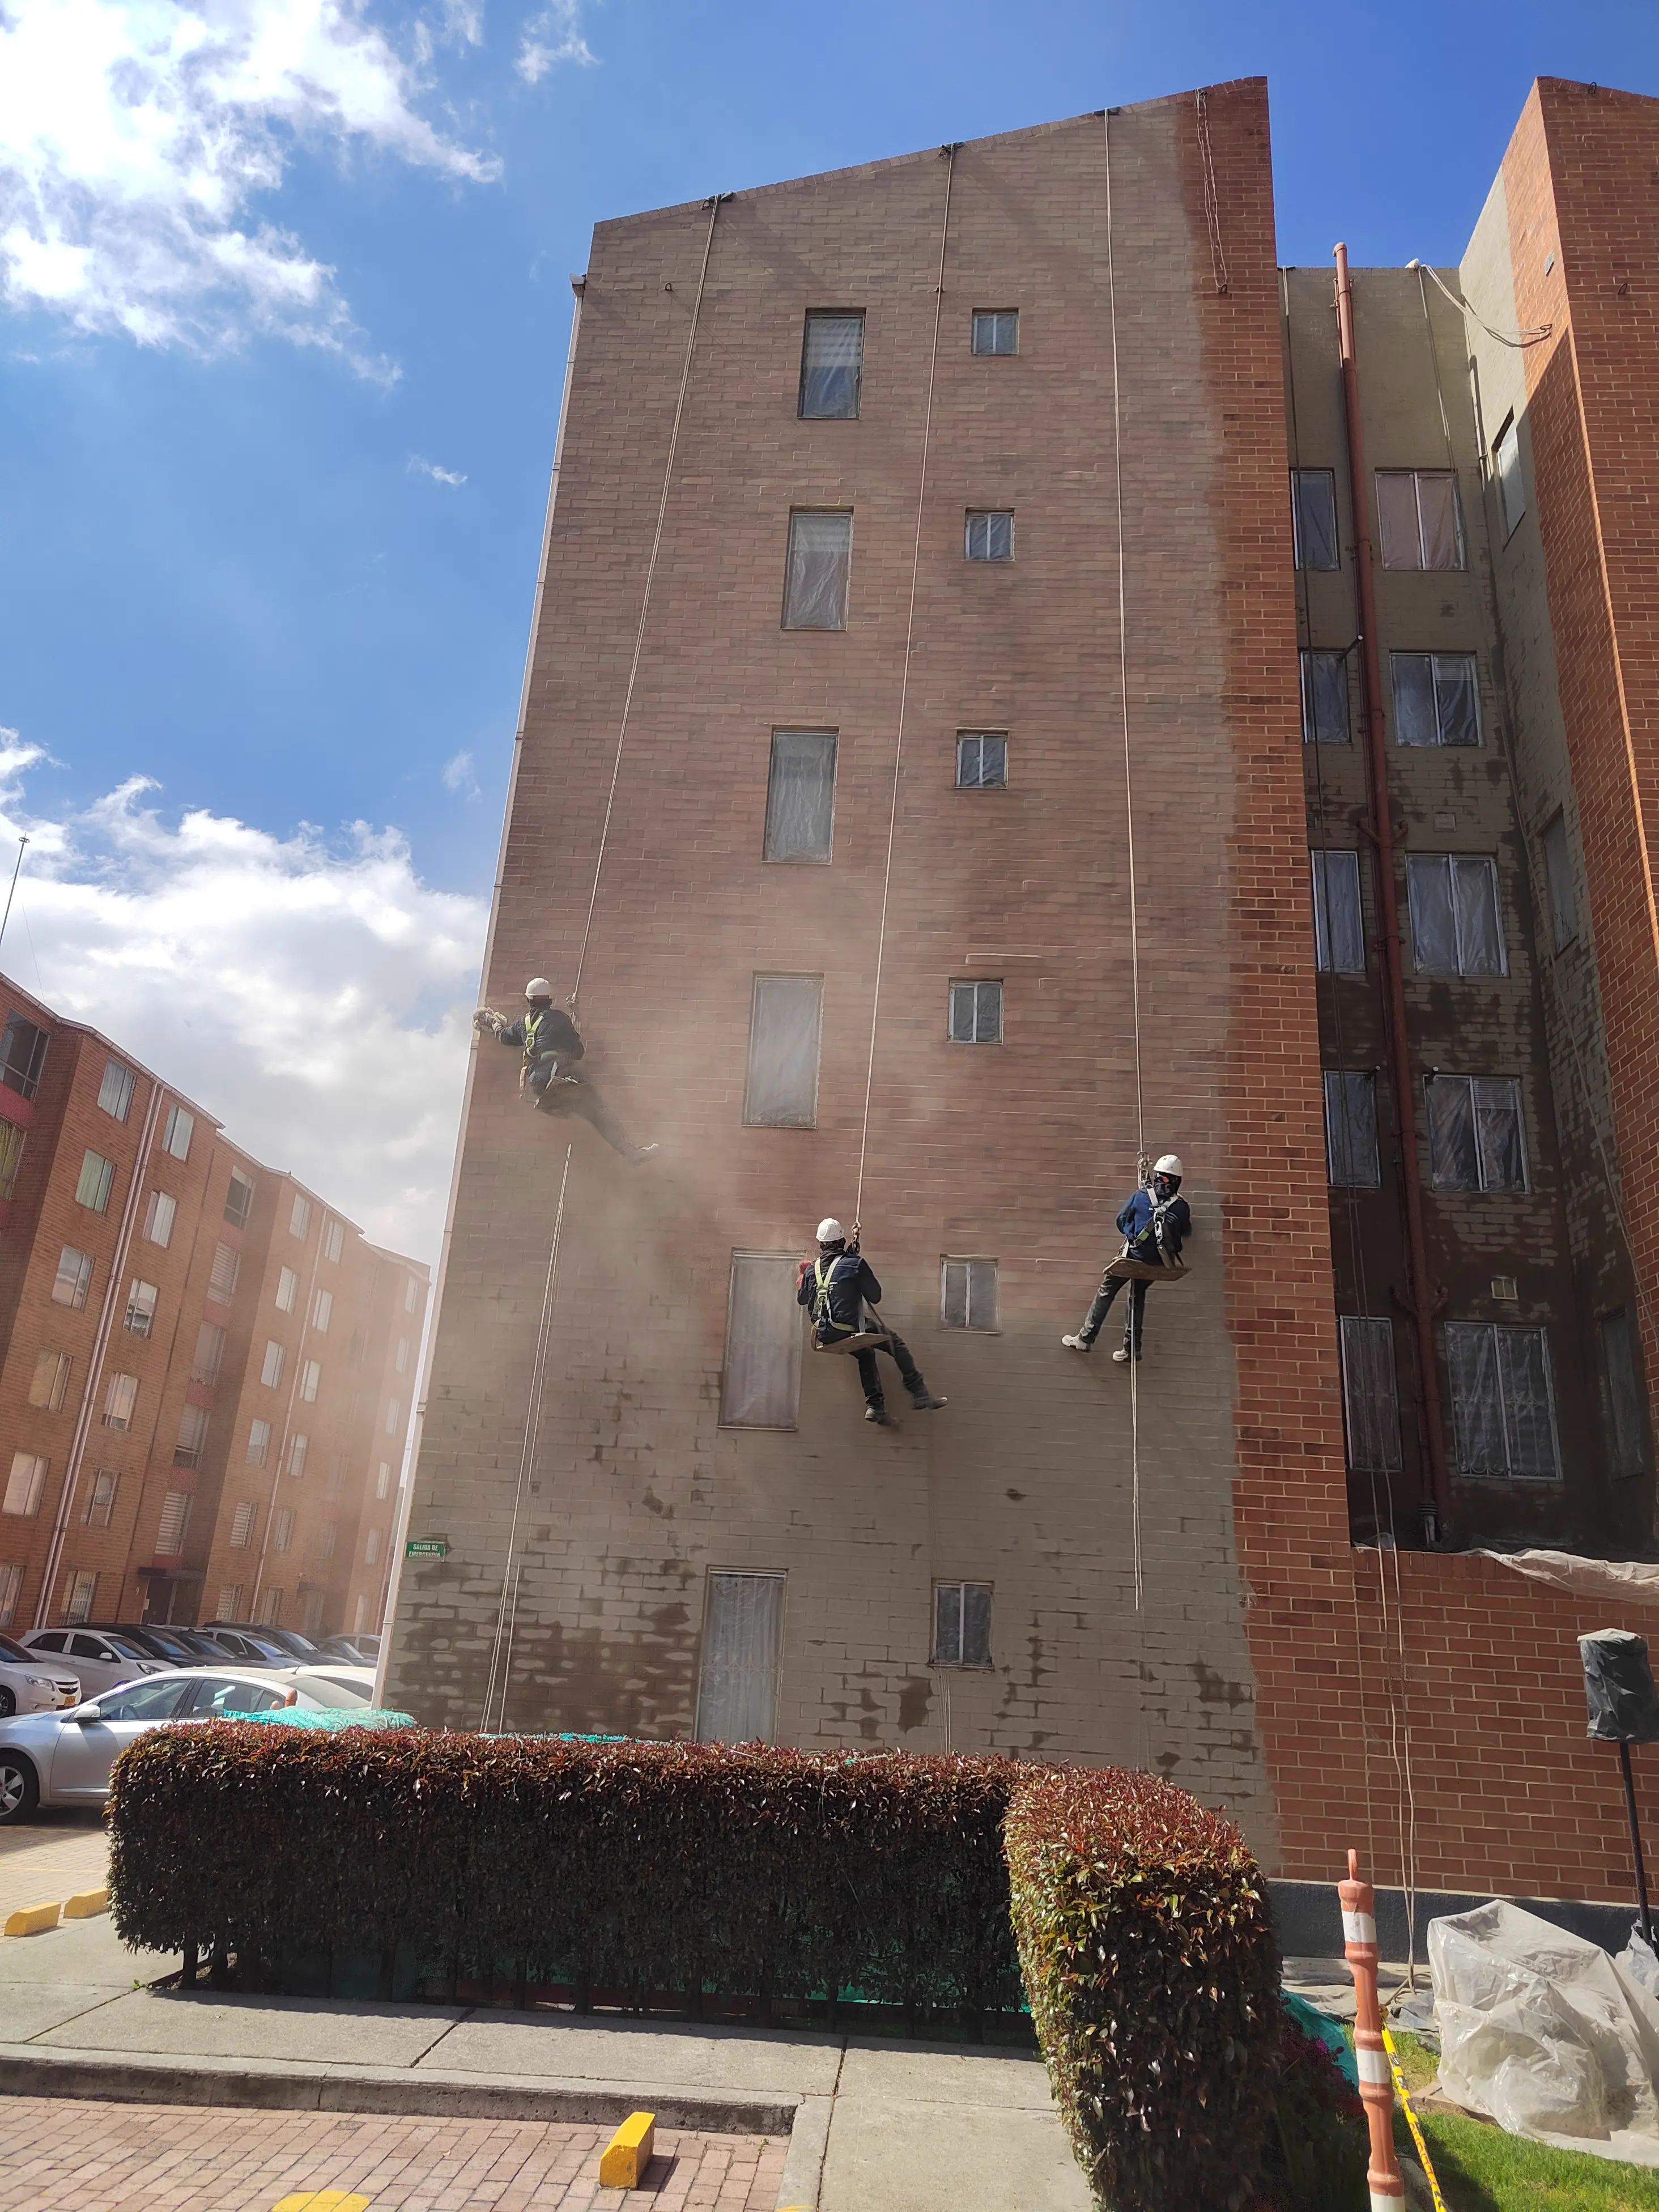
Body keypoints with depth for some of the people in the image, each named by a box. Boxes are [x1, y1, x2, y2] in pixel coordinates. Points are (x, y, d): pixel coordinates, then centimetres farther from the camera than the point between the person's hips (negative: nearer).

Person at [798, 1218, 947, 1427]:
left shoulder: (811, 1270, 6)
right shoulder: (856, 1263, -7)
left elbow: (801, 1299, 22)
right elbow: (875, 1297, -2)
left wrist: (802, 1280, 42)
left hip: (824, 1337, 5)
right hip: (849, 1332, -5)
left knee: (866, 1353, 30)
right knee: (897, 1345, 10)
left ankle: (875, 1406, 22)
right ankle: (920, 1396, 2)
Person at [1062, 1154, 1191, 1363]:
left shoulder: (1141, 1197, -8)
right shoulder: (1182, 1208, -4)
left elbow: (1121, 1222, 3)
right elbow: (1186, 1234, 13)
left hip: (1133, 1254, -2)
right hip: (1157, 1263, 3)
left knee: (1106, 1291, 9)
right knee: (1137, 1298, 18)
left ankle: (1086, 1338, 9)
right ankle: (1131, 1349, 16)